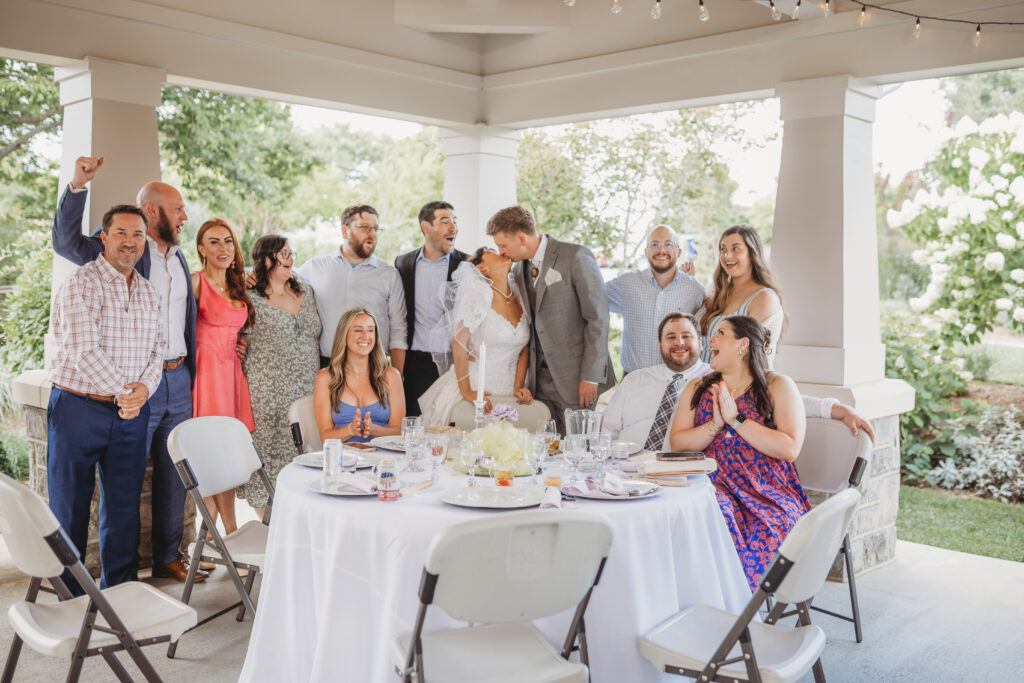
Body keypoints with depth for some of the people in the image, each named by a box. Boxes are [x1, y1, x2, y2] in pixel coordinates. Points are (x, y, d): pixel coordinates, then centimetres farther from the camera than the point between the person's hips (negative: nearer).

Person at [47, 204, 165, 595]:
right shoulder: (82, 284, -9)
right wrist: (123, 391, -15)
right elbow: (84, 350, -18)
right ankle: (70, 597, 18)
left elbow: (157, 350, 9)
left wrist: (144, 387, -10)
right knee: (70, 507, 5)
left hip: (131, 413, 6)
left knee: (124, 506, 11)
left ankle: (119, 590, 24)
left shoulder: (149, 293, 12)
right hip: (79, 408, -5)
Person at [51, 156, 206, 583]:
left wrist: (189, 374, 17)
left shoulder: (178, 256, 15)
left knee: (174, 473, 13)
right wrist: (77, 186, -31)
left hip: (178, 380, 7)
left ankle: (168, 557, 27)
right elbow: (66, 243, -21)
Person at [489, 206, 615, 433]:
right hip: (540, 379, 6)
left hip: (574, 377, -6)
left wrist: (591, 376, -14)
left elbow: (597, 317, -11)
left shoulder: (576, 257, -9)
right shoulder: (519, 269, 13)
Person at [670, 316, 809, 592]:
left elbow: (790, 449, -8)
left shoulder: (778, 386, 4)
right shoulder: (697, 389, 16)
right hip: (713, 490, 3)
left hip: (768, 496, -3)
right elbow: (677, 443, 7)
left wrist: (736, 419, -9)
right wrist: (715, 425, -8)